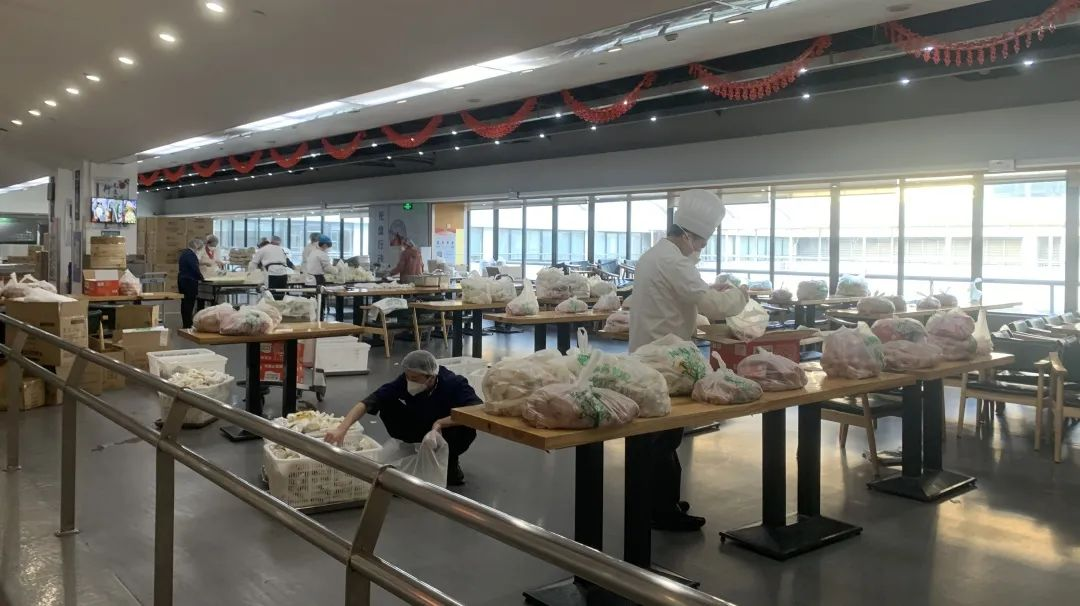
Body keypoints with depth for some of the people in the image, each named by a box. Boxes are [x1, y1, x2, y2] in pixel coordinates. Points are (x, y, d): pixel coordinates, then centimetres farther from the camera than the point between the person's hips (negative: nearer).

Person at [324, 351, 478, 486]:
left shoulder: (454, 383, -32)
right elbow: (368, 402, -33)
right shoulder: (403, 382, -27)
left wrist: (440, 423, -44)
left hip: (447, 428, -2)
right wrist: (342, 428, -46)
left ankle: (451, 461, -2)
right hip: (418, 427, 3)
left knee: (467, 428, -35)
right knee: (387, 407, -22)